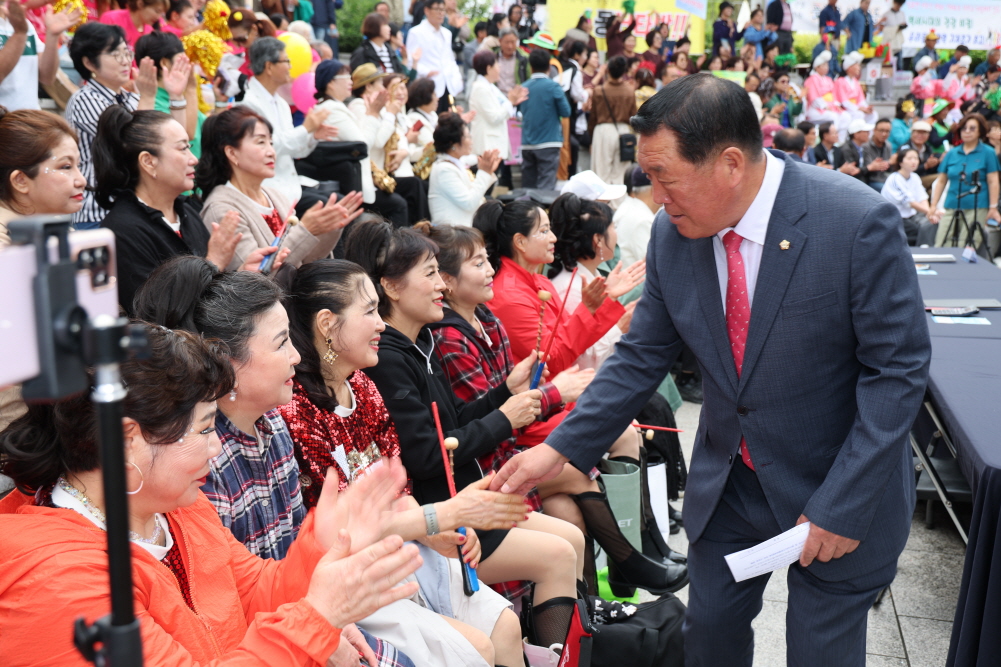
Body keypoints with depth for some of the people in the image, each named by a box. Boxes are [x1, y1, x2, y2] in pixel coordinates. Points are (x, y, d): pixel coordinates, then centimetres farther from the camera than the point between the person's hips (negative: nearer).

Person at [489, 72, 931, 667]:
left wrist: (843, 506, -20)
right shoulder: (673, 234, -9)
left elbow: (899, 368, -18)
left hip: (841, 490, -4)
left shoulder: (860, 223, -24)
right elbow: (643, 356, -1)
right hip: (727, 482, 4)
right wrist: (559, 449, -6)